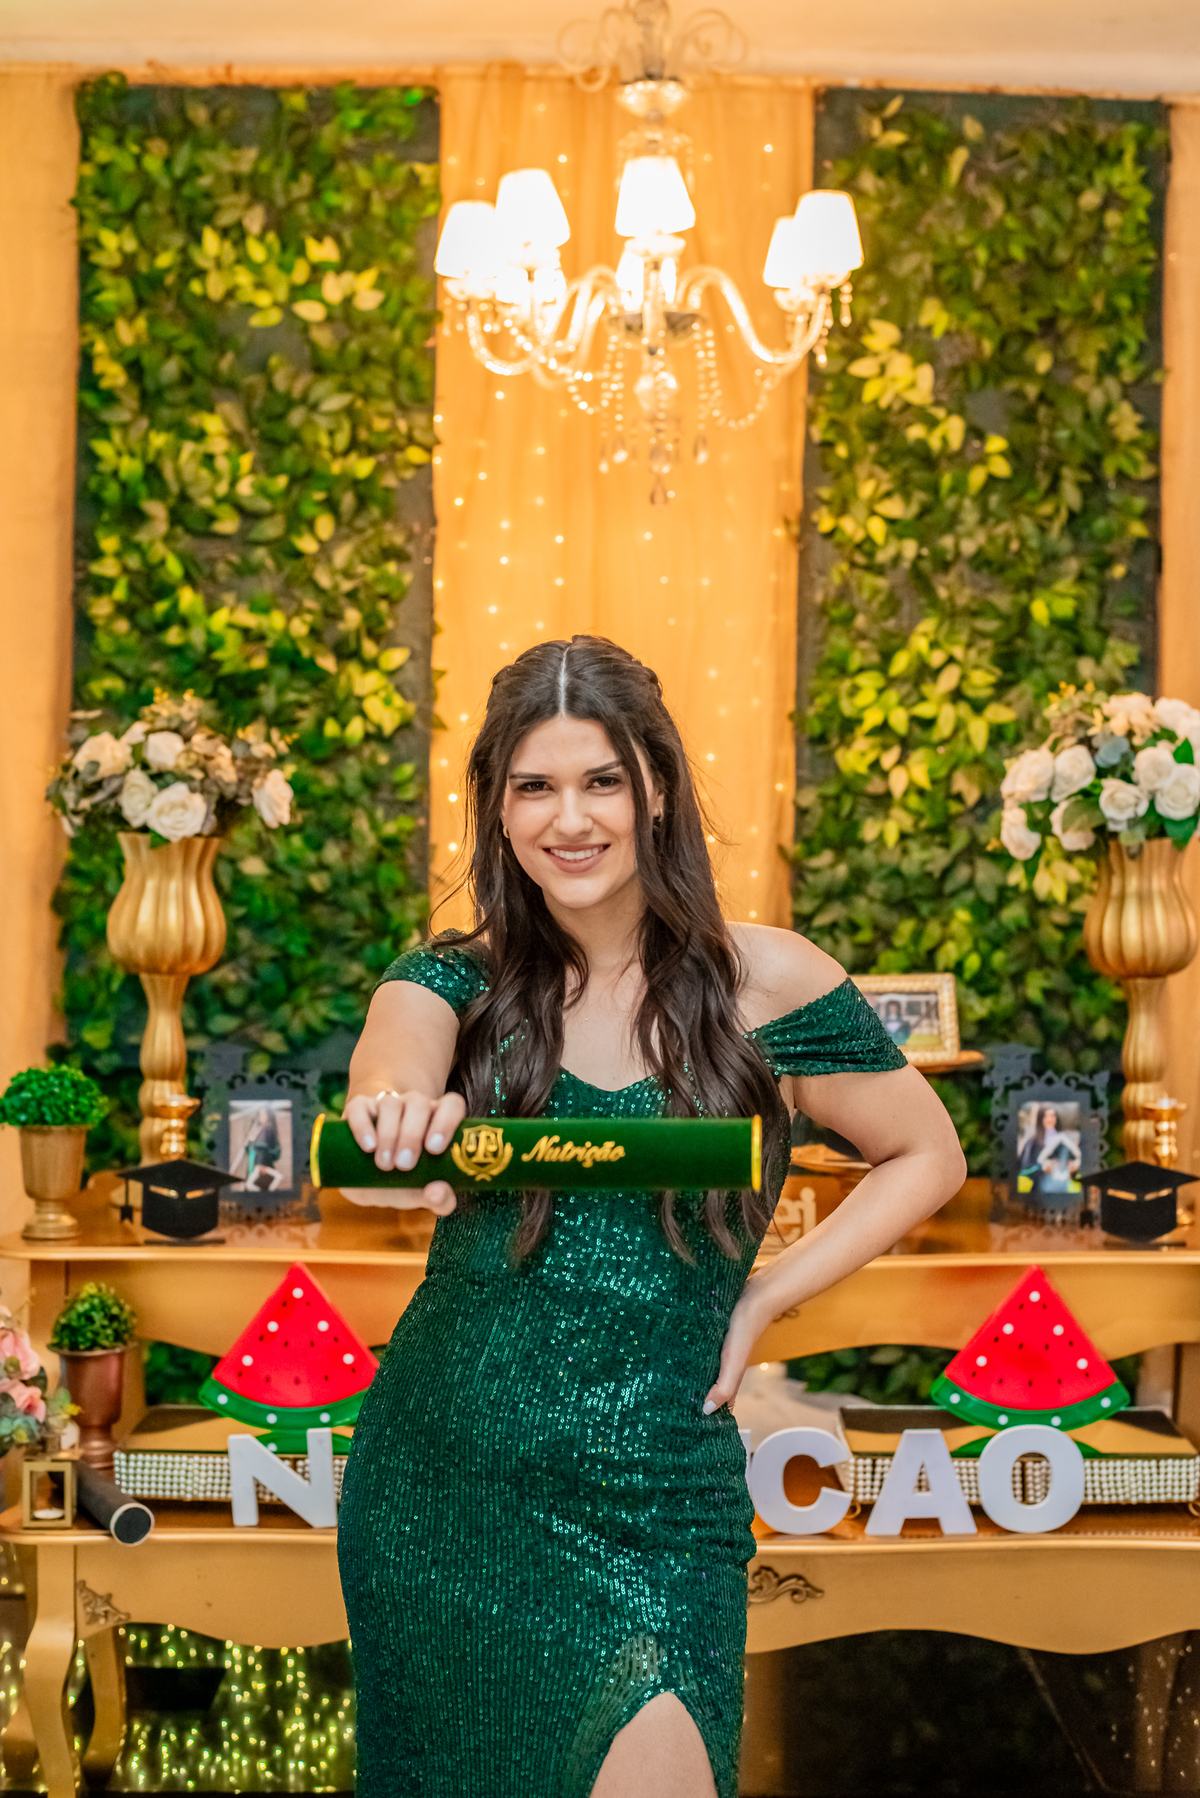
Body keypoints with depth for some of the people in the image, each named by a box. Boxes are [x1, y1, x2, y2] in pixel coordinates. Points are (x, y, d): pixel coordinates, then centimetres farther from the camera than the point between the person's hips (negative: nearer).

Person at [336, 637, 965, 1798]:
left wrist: (762, 1299, -5)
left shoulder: (764, 983, -5)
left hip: (648, 1504, -2)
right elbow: (394, 1052, -24)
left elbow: (927, 1158, 6)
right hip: (432, 1481, 3)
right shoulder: (460, 980, -1)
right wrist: (395, 1106, -48)